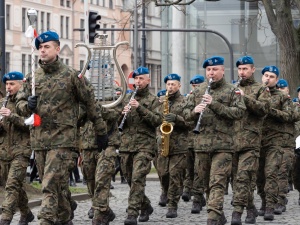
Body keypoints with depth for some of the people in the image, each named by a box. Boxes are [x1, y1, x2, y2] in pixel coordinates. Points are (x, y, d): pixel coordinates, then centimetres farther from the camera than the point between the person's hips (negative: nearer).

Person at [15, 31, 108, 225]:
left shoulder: (72, 75, -2)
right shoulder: (33, 77, 10)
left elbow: (91, 103, 4)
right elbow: (20, 103, 14)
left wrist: (101, 131, 7)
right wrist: (28, 105, -11)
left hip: (63, 138, -5)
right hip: (39, 140, 5)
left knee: (51, 185, -15)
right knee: (59, 185, 15)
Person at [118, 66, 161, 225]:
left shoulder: (153, 100, 4)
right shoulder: (127, 98, 17)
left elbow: (157, 121, -9)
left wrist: (140, 108, -18)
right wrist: (123, 114, -5)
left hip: (144, 145, -5)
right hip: (126, 145, 5)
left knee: (137, 179, -16)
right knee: (130, 180, 10)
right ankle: (145, 206, 29)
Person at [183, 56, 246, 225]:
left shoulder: (231, 91, 2)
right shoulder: (198, 91, 14)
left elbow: (239, 112, -10)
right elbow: (186, 114, 14)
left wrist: (215, 104, -17)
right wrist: (194, 111, -10)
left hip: (223, 144, -5)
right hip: (202, 143, 5)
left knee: (217, 182, -13)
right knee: (205, 183, 11)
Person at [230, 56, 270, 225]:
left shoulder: (261, 89, 7)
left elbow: (264, 109, -9)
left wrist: (245, 98, -19)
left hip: (250, 140, -5)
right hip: (232, 139, 5)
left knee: (243, 176, -15)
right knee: (236, 177, 7)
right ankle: (251, 208, 20)